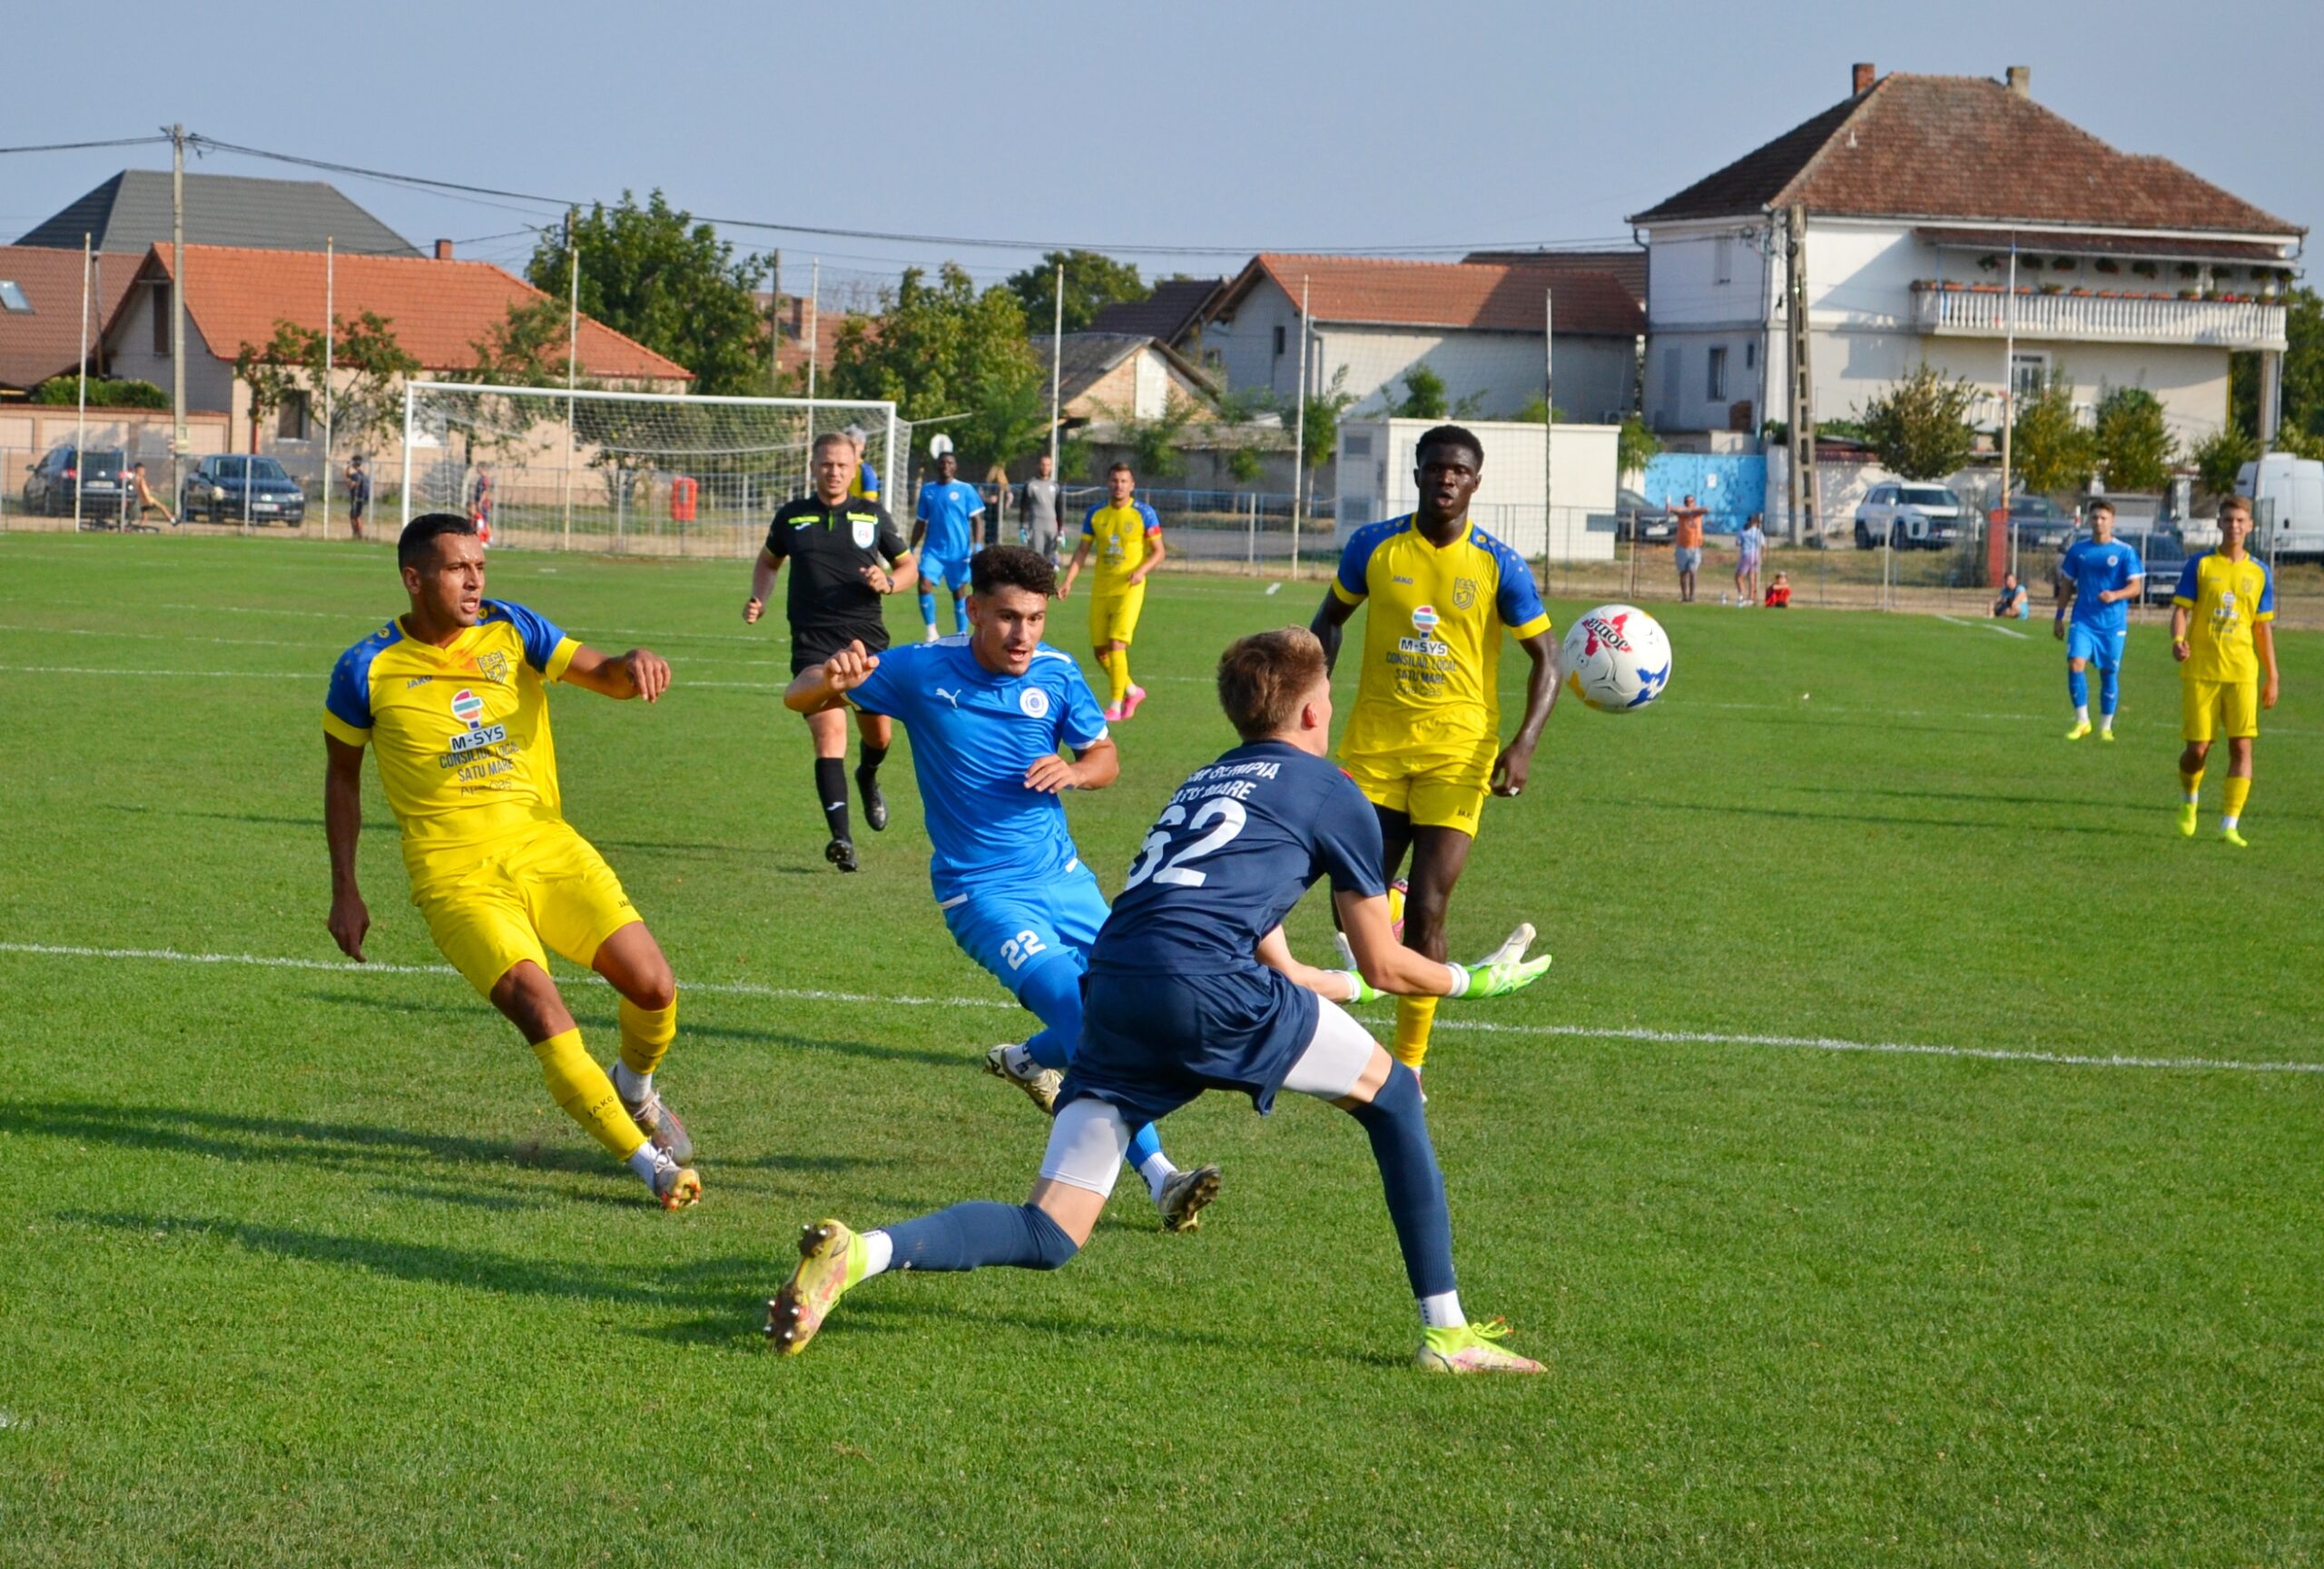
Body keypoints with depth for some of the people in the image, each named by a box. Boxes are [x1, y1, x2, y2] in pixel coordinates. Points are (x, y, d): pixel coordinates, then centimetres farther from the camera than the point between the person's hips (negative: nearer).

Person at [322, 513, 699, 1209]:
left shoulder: (512, 630, 4)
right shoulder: (368, 670, -2)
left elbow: (602, 675, -3)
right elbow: (342, 774, 11)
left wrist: (633, 665, -29)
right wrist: (345, 891, 9)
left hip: (546, 845, 3)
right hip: (456, 874, -3)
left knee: (653, 987, -7)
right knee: (539, 1008, -24)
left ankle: (635, 1087, 28)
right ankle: (650, 1162, -15)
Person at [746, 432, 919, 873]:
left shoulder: (873, 516, 7)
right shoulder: (792, 517, 8)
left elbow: (907, 566, 15)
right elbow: (768, 560, 25)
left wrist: (888, 582, -7)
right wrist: (759, 598, 7)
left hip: (867, 638, 2)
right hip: (813, 642, -2)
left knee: (879, 733, 10)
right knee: (829, 731, -17)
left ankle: (868, 779, 49)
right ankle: (841, 838, -23)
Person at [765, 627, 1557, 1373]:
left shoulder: (1204, 784, 34)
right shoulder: (1331, 793, 15)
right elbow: (1382, 965, 21)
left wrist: (1348, 985, 59)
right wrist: (1468, 980, 39)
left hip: (1113, 993, 6)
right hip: (1206, 981, -6)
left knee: (1049, 1236, 4)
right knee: (1394, 1095, 16)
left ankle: (860, 1252, -20)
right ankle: (1447, 1334, 14)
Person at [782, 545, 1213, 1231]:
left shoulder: (1057, 674, -4)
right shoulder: (922, 672, -12)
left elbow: (1105, 755, 10)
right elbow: (800, 697, -5)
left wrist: (1074, 771, -15)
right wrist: (832, 679, -30)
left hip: (1061, 876, 5)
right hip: (981, 891, -5)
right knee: (1079, 1007, -22)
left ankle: (1028, 1060, 36)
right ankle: (1160, 1178, -20)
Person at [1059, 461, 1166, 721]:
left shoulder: (1143, 513, -4)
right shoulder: (1095, 514, 6)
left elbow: (1159, 551, -1)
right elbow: (1082, 551, 9)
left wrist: (1142, 571, -19)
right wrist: (1068, 581, -3)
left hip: (1129, 590, -5)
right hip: (1100, 590, 5)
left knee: (1116, 646, -15)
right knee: (1100, 650, 6)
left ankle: (1115, 705, -8)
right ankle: (1132, 691, 27)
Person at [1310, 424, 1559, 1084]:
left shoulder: (1498, 565, -4)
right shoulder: (1374, 547, 1)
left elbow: (1546, 659, 1)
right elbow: (1330, 620, 17)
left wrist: (1524, 744, -13)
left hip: (1457, 753, -2)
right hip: (1374, 747, 2)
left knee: (1425, 911, -5)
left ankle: (1409, 1065, 6)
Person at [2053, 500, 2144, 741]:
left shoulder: (2125, 552, -2)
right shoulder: (2078, 551, 7)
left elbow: (2134, 587, -6)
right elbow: (2067, 585, 15)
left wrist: (2115, 595, -25)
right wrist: (2059, 616, 11)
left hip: (2113, 623, -1)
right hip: (2083, 620, 1)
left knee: (2109, 673, 4)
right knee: (2075, 663, -17)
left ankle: (2106, 727, 17)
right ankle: (2082, 721, -7)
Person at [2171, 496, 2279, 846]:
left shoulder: (2259, 572, 8)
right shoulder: (2200, 565, 2)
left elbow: (2263, 626, 13)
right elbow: (2180, 608, -2)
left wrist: (2271, 677, 11)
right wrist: (2178, 639, -23)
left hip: (2242, 672, 2)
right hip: (2200, 670, -2)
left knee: (2242, 746, -9)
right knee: (2197, 748, -1)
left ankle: (2229, 826, -5)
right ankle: (2189, 799, 31)